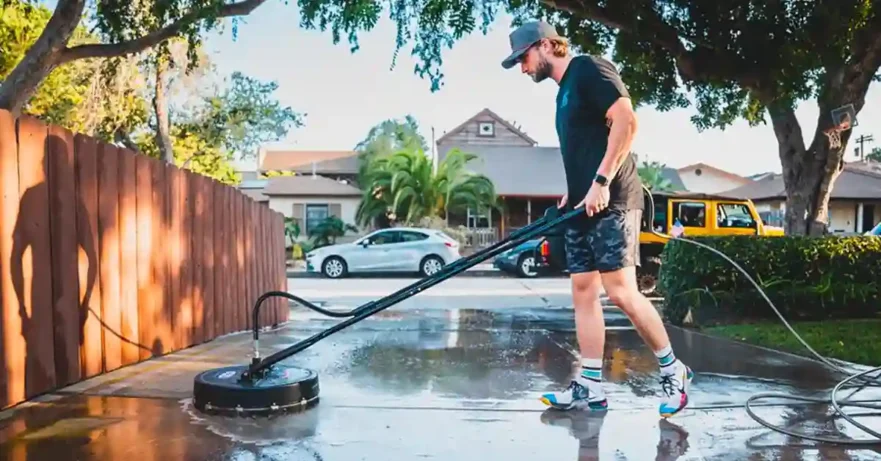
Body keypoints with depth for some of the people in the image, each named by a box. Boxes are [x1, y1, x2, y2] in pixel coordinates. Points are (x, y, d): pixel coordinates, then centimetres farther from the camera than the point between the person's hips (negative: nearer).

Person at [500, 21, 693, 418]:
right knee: (583, 292, 5)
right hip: (583, 207, 10)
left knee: (621, 292, -12)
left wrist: (601, 182, -21)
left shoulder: (589, 68, -6)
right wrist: (571, 195, 16)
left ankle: (673, 370, 6)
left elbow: (626, 120, -18)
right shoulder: (564, 91, 21)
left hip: (610, 203, -10)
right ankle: (590, 386, 9)